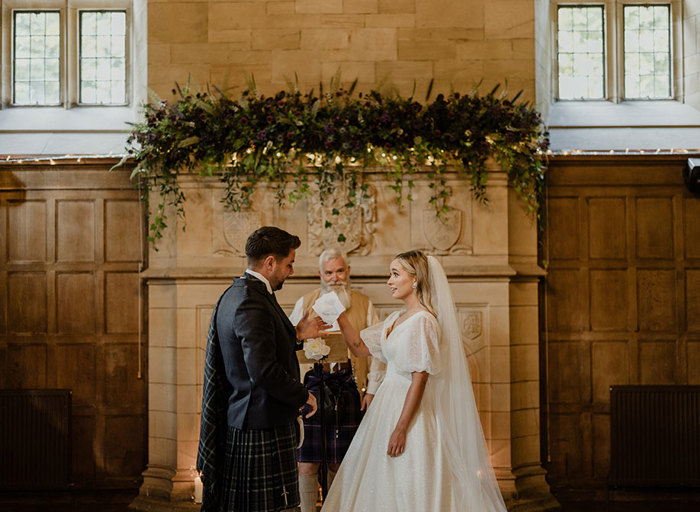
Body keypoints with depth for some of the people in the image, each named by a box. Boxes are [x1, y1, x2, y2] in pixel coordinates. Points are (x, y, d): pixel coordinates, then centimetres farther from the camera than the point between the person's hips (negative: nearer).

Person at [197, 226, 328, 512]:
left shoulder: (235, 294, 13)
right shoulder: (252, 303, -20)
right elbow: (264, 370, -26)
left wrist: (296, 335, 19)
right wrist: (303, 396, -13)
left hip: (240, 422, 11)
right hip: (264, 428, -11)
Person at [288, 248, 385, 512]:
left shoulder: (364, 304, 10)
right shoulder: (305, 304, 9)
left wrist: (372, 389, 3)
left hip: (348, 388, 1)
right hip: (312, 387, 0)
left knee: (339, 461, 6)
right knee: (308, 461, -3)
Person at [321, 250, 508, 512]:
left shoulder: (423, 321, -17)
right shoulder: (396, 318, 11)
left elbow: (419, 380, -20)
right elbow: (360, 346, 13)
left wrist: (401, 429, -21)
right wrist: (339, 316, 2)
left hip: (409, 409, -9)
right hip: (388, 405, 9)